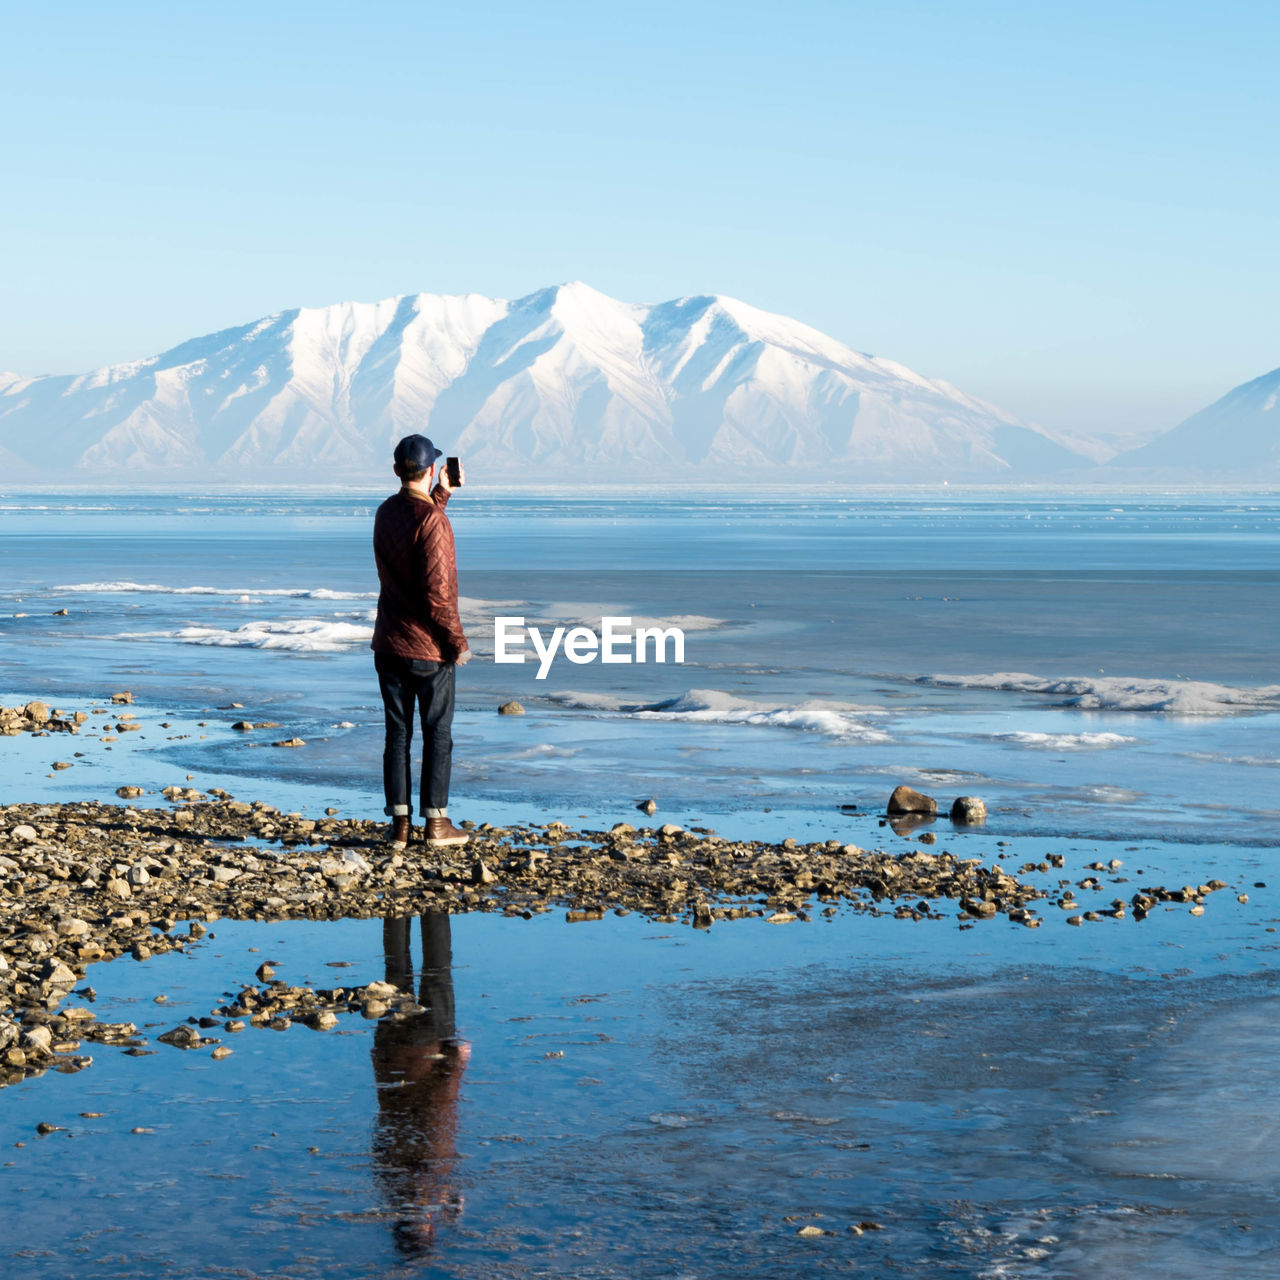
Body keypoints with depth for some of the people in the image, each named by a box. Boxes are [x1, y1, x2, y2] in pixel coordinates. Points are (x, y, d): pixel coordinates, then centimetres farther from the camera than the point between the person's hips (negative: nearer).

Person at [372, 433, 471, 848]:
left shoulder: (385, 513, 4)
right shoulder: (432, 520, -18)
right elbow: (438, 591, -20)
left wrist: (442, 495, 31)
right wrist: (458, 642, -11)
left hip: (388, 645, 6)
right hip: (429, 647, -6)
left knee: (397, 733, 9)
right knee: (437, 734, 5)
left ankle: (400, 824, 10)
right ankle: (436, 823, 9)